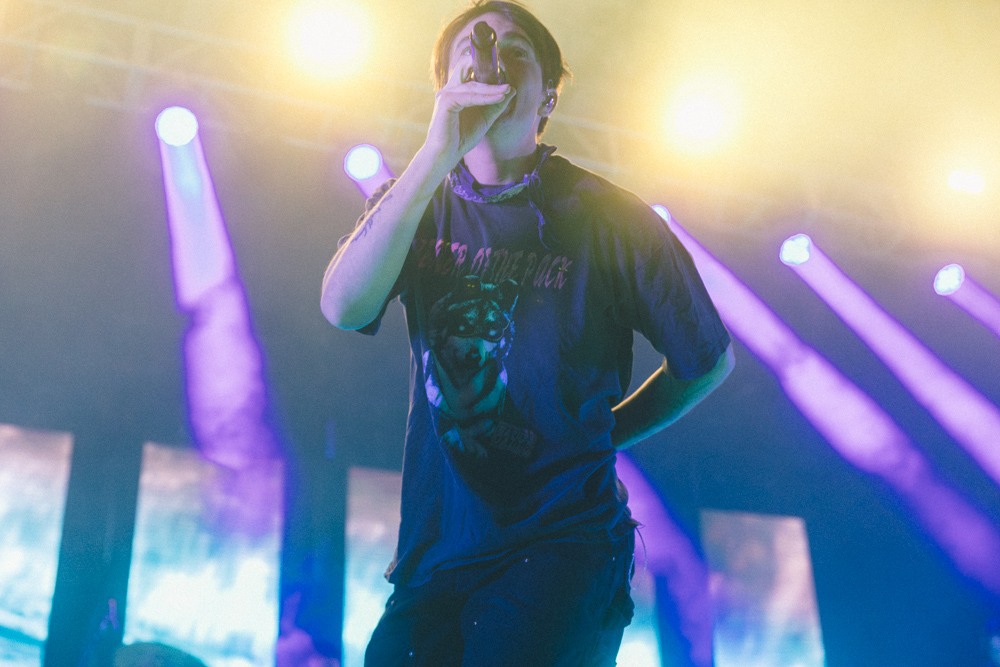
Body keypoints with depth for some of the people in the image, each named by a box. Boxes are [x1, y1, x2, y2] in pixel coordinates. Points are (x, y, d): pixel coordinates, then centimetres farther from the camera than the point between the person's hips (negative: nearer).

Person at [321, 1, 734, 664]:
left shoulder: (606, 216, -2)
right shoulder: (415, 202, 7)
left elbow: (709, 360, 9)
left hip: (561, 541, -3)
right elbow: (344, 306, -14)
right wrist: (439, 152, -20)